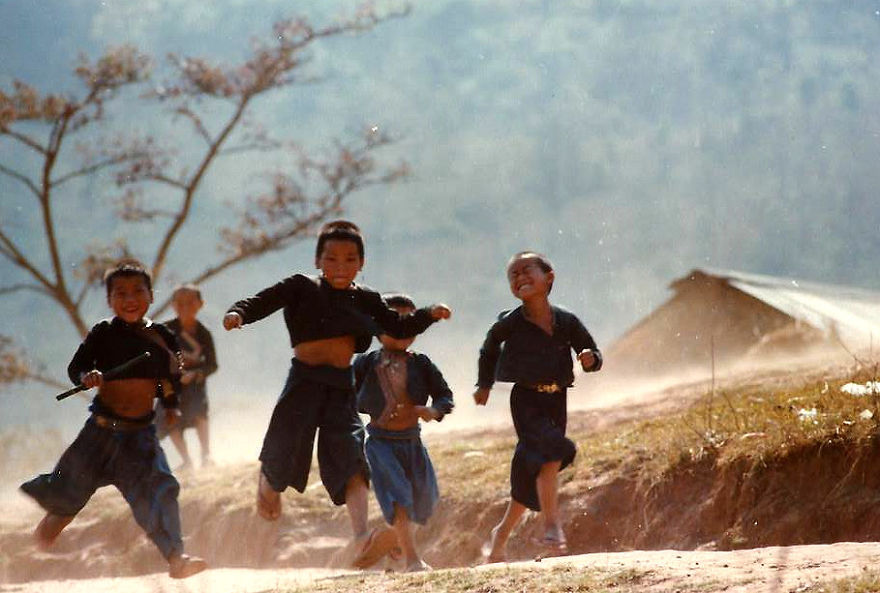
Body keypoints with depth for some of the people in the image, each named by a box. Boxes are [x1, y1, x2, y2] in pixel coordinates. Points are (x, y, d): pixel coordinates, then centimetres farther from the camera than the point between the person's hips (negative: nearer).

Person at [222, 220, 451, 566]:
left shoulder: (365, 300, 12)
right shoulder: (302, 289, 1)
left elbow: (399, 328, 19)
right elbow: (263, 301, -9)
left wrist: (429, 315, 4)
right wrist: (238, 313, -29)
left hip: (342, 385, 2)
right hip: (305, 380, -2)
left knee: (352, 460, -14)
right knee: (284, 449, 3)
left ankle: (361, 538, -27)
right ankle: (267, 484, 43)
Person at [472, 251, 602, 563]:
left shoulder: (567, 322, 0)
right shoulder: (510, 323, -4)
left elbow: (592, 354, 8)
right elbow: (490, 348, 16)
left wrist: (590, 358, -14)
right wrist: (484, 384, 20)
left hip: (556, 401, 3)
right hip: (526, 399, -3)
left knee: (529, 476, 10)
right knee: (551, 451, -28)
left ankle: (502, 533, 27)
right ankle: (552, 525, -27)